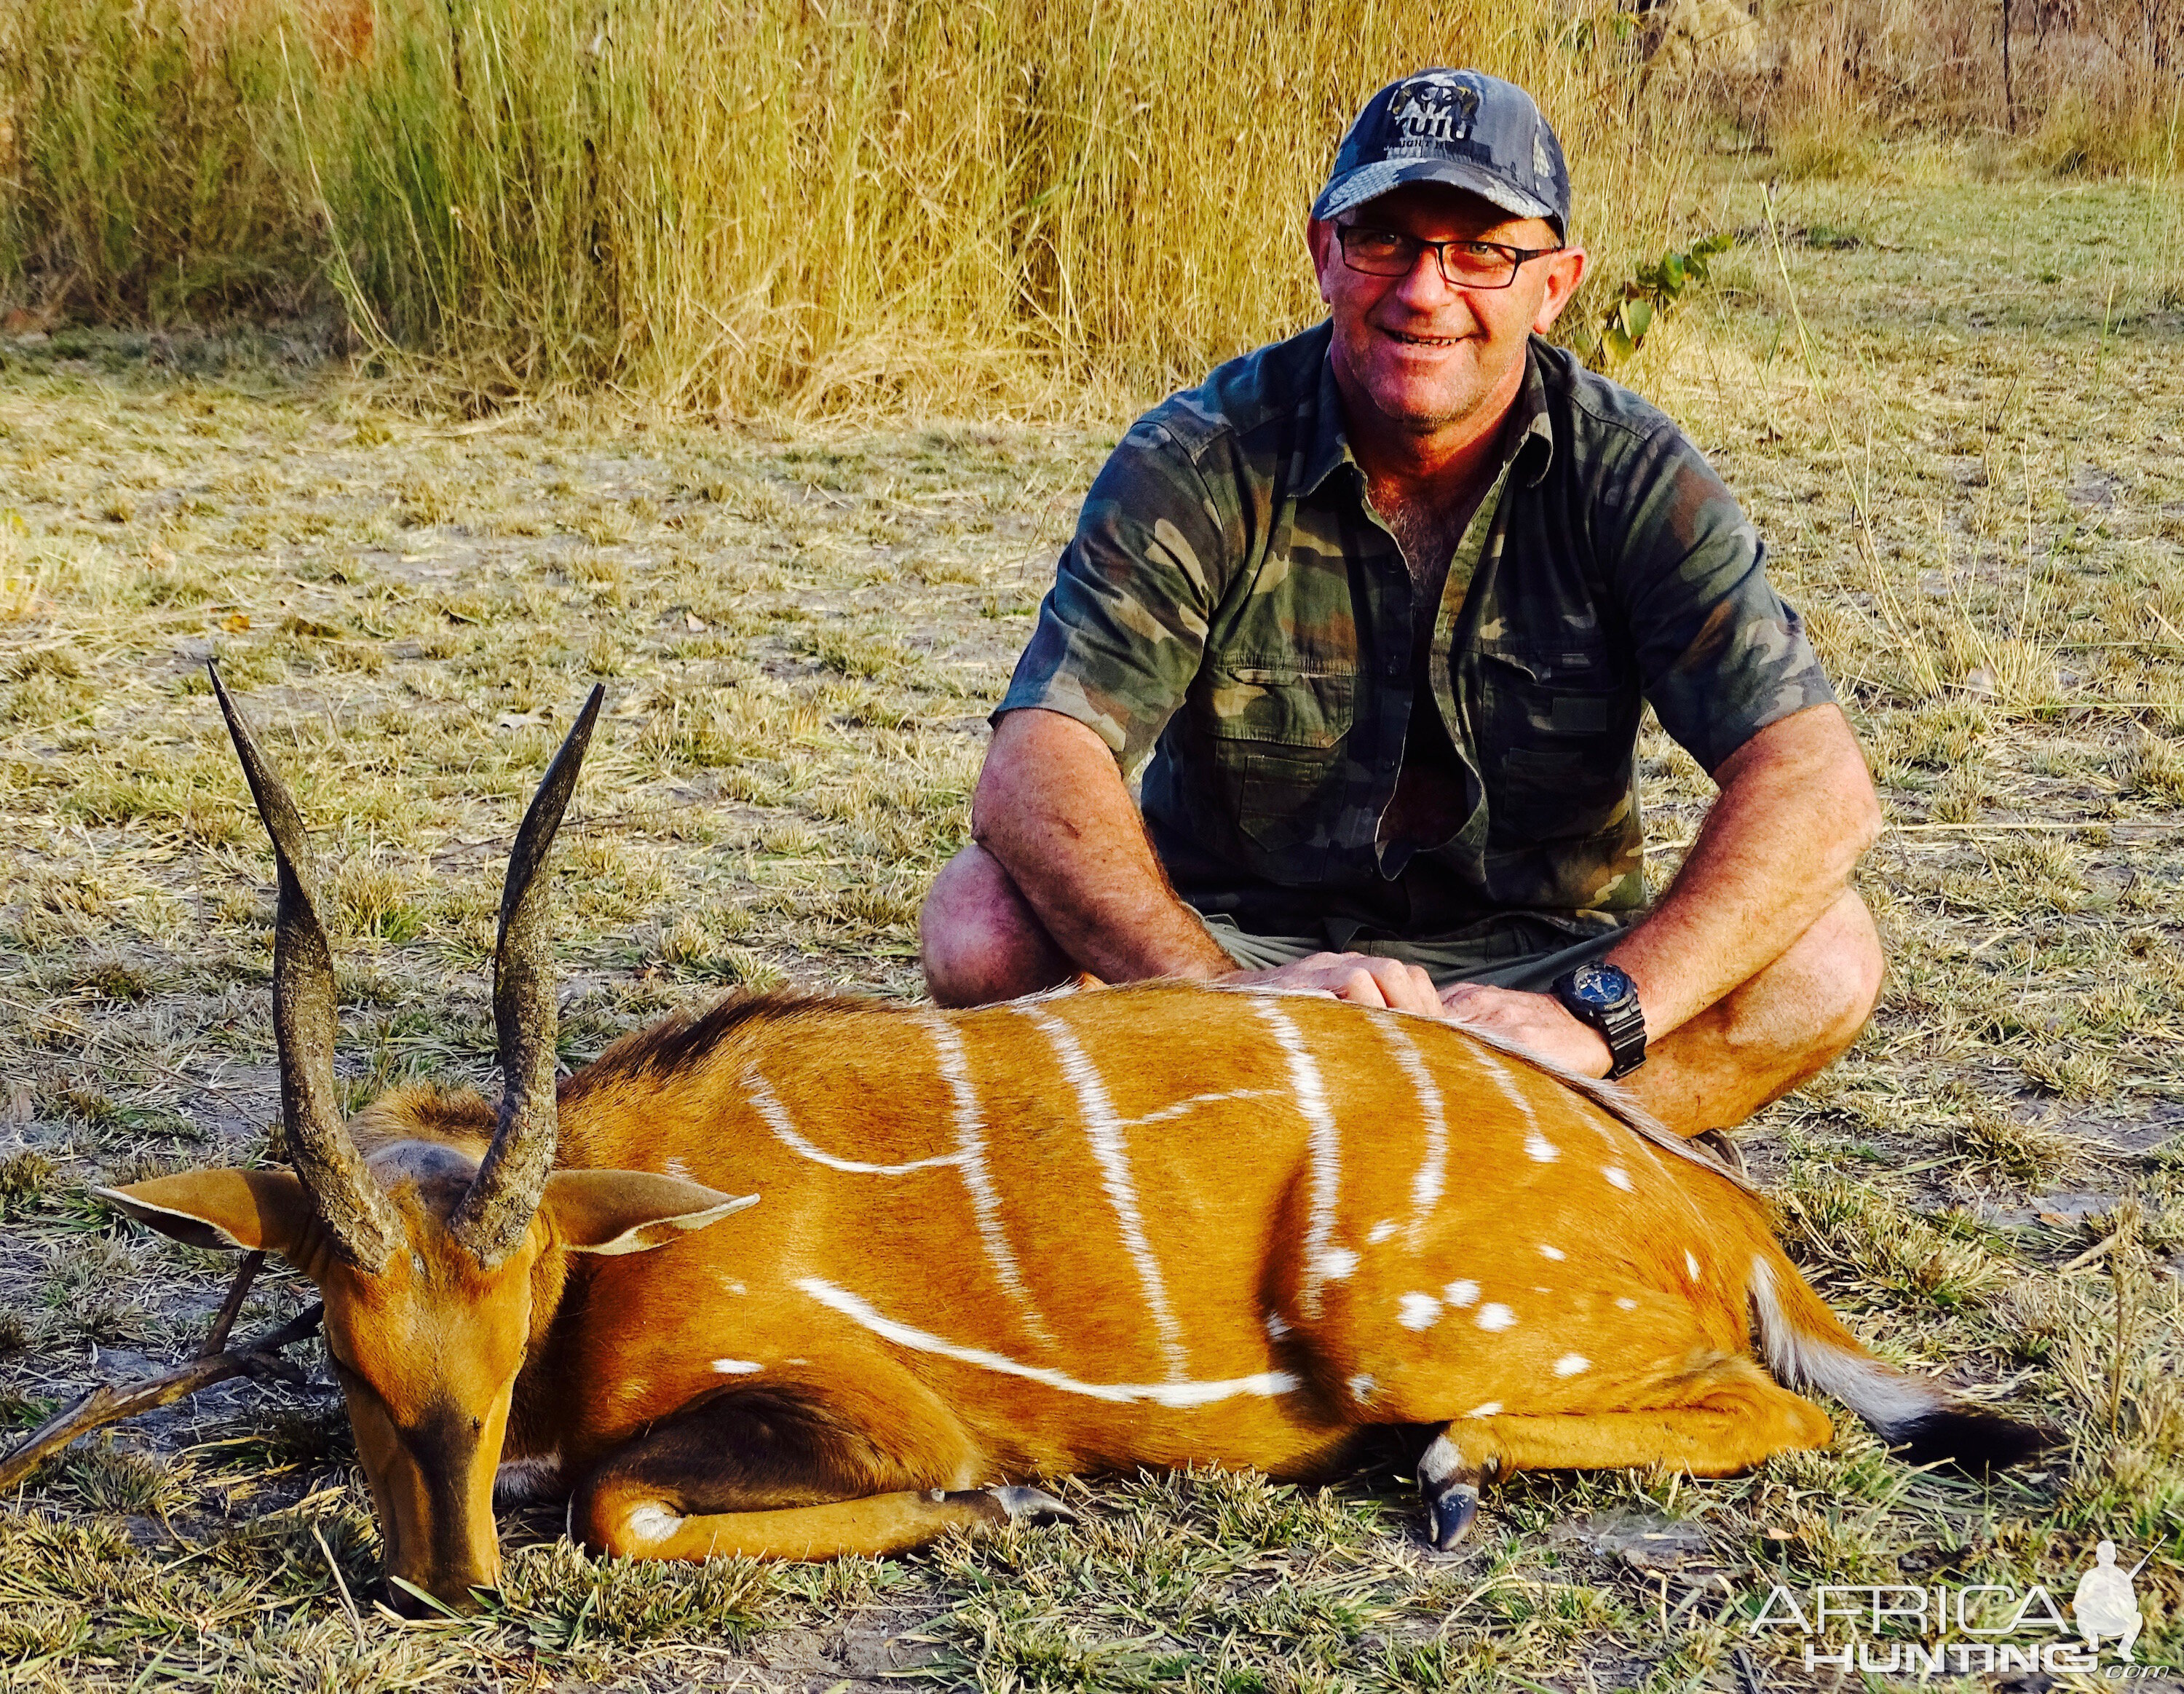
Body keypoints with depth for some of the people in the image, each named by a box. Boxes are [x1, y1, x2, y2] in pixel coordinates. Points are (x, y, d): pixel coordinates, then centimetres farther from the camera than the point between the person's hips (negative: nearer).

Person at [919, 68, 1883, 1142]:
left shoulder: (1631, 476, -9)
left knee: (1824, 953, -25)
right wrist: (1227, 989, -43)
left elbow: (1819, 785, -21)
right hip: (1239, 944, 0)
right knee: (985, 922, -28)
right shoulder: (1198, 463, -12)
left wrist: (1599, 1012, -37)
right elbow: (1034, 770, -25)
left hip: (1537, 964, 1)